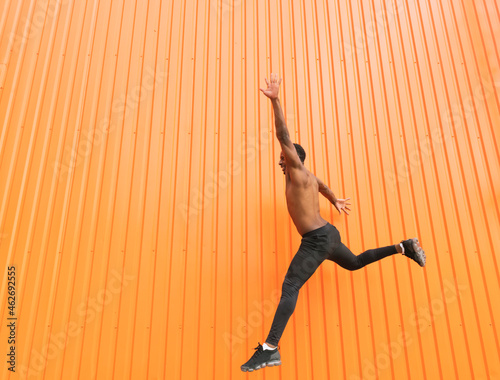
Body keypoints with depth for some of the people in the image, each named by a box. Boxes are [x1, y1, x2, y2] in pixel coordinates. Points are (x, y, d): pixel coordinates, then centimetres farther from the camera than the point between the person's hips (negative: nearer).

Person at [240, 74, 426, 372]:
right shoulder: (308, 177, 16)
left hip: (317, 240, -11)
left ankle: (270, 350, -23)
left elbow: (284, 137, -21)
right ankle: (404, 247, 32)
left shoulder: (298, 173, -9)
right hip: (328, 234, 11)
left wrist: (275, 101, -25)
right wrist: (335, 201, 58)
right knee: (354, 263, 33)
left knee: (289, 287, -18)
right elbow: (322, 186, 38)